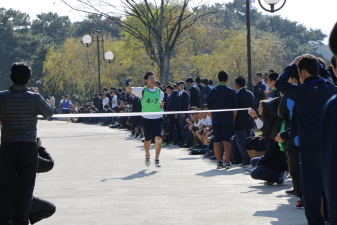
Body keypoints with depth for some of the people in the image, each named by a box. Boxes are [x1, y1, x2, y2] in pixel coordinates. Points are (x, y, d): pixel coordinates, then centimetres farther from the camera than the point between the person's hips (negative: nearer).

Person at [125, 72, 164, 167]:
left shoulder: (159, 92, 6)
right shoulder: (142, 90, -2)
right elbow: (129, 89, -6)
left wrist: (161, 105, -4)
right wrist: (127, 85, -28)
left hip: (158, 118, 1)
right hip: (147, 118, -1)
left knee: (158, 138, -14)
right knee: (148, 140, 9)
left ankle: (157, 159, -4)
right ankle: (147, 155, 38)